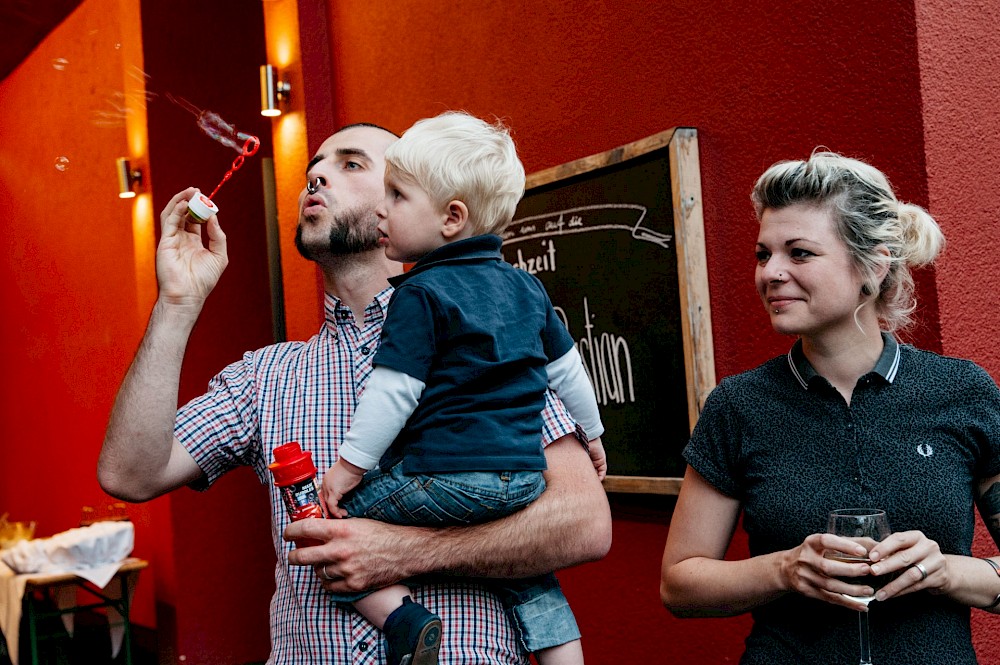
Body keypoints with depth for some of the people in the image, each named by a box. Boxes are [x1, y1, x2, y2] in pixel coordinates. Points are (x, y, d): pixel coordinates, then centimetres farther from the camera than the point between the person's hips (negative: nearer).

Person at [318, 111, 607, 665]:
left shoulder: (421, 294, -8)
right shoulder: (527, 288, 12)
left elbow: (392, 391, -13)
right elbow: (566, 369, 20)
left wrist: (350, 464, -5)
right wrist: (591, 433, 33)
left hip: (444, 476, -7)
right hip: (523, 479, 8)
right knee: (532, 581, 26)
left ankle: (403, 620, -9)